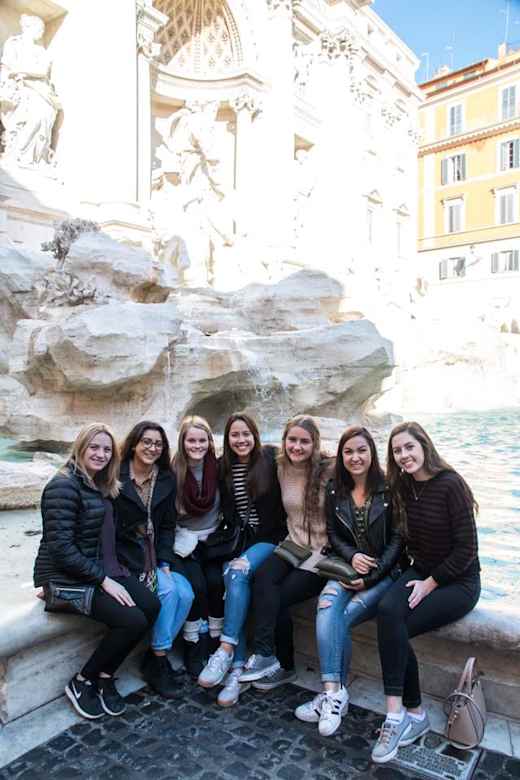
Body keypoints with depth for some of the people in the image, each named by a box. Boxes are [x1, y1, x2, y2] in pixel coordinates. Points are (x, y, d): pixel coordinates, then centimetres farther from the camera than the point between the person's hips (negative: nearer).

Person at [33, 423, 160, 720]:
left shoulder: (101, 486, 11)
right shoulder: (63, 486, -16)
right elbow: (60, 546, -22)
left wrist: (111, 573, -1)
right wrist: (103, 580, -21)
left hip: (101, 568, 8)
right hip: (65, 577, -8)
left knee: (152, 606, -13)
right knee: (132, 620, -21)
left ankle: (105, 675, 6)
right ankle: (82, 682, 3)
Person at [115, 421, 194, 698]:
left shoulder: (167, 480, 6)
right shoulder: (115, 477, -9)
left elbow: (167, 526, 7)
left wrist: (164, 562, -5)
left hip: (154, 556, 5)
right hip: (122, 555, -5)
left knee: (185, 592, -16)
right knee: (167, 590, -23)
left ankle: (155, 656, 2)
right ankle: (158, 661, -4)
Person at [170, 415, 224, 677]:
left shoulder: (217, 468, -2)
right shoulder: (173, 471, -7)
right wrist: (185, 541, -11)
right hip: (184, 540, -1)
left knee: (217, 581, -23)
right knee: (195, 585, -24)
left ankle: (216, 641, -4)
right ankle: (195, 646, -5)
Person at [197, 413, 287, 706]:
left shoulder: (270, 461, -5)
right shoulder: (223, 468, 6)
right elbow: (227, 514, 7)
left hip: (270, 538, -2)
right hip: (241, 541, 3)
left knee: (238, 573, -27)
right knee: (234, 578, -22)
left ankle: (226, 651, -21)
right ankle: (238, 670, -20)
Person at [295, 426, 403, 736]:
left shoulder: (389, 489, -5)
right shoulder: (335, 491, 8)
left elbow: (398, 539, -6)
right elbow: (333, 535, 10)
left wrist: (371, 576, -13)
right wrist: (352, 556, -10)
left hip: (386, 572, -3)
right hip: (348, 567, 3)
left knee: (341, 617, -23)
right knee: (327, 606, -27)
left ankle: (333, 694, -7)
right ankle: (335, 693, -25)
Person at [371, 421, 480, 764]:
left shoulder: (450, 484, -17)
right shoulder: (403, 486, 3)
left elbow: (466, 549, -16)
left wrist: (431, 583, -14)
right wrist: (418, 577, -2)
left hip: (458, 581, -5)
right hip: (420, 571, 5)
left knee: (396, 627, -24)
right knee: (387, 612, -24)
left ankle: (410, 714, -6)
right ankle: (406, 713, -12)